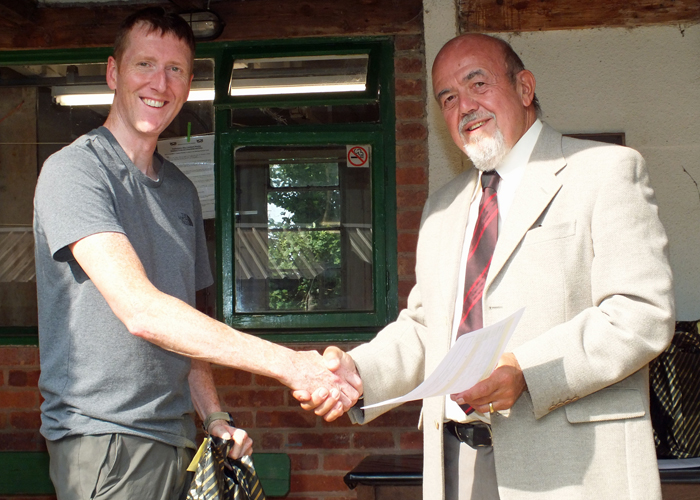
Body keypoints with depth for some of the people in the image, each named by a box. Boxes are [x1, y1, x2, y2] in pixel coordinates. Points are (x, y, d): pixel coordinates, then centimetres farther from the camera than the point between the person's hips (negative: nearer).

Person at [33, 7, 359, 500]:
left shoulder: (181, 190, 14)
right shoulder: (74, 170, -12)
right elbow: (140, 311, -23)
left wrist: (214, 416, 5)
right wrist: (289, 364, -26)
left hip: (174, 438, 7)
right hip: (103, 437, -7)